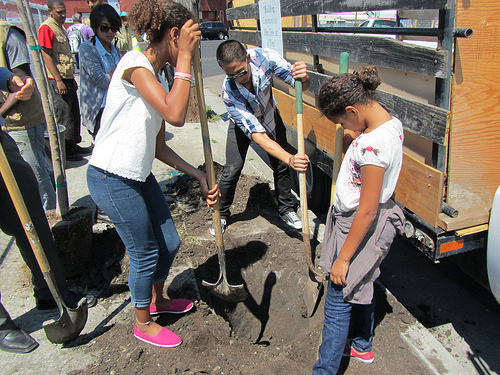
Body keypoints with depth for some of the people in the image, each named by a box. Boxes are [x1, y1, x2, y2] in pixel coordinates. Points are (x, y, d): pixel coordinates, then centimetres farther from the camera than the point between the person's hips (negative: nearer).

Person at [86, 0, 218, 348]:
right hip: (112, 179, -9)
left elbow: (159, 148, 10)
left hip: (140, 176, 9)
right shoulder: (134, 63, -17)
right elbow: (175, 115, -32)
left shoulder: (159, 79, 10)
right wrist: (184, 57, -22)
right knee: (145, 254, 6)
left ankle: (157, 299, 47)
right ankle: (143, 323, 33)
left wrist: (200, 176, 6)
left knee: (169, 244, 17)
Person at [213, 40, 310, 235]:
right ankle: (221, 214, 18)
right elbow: (257, 134, -42)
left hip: (270, 116, 3)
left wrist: (303, 78, -52)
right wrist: (290, 158, -54)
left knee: (281, 166, 4)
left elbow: (301, 85, -25)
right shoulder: (229, 91, -39)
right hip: (243, 122, -2)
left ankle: (286, 208, 27)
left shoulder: (265, 57, -34)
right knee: (232, 170, -7)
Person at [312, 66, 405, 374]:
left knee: (337, 302, 2)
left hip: (361, 228, -10)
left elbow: (367, 211, -26)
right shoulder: (391, 122, -1)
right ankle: (363, 347, 48)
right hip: (365, 221, 10)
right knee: (362, 285, 26)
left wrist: (343, 258, -20)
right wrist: (357, 137, 7)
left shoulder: (374, 144, -31)